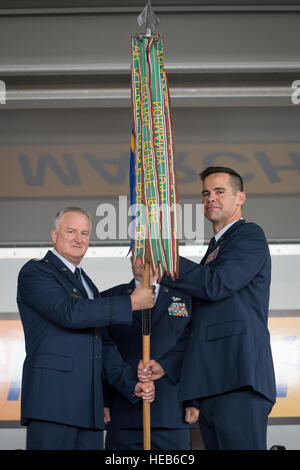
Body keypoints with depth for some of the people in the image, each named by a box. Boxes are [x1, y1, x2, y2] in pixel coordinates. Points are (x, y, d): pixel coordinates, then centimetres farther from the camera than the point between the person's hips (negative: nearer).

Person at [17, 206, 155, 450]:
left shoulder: (88, 285, 26)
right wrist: (132, 303, -11)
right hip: (52, 401, -7)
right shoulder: (35, 272, 1)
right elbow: (69, 312, -16)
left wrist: (132, 383, 10)